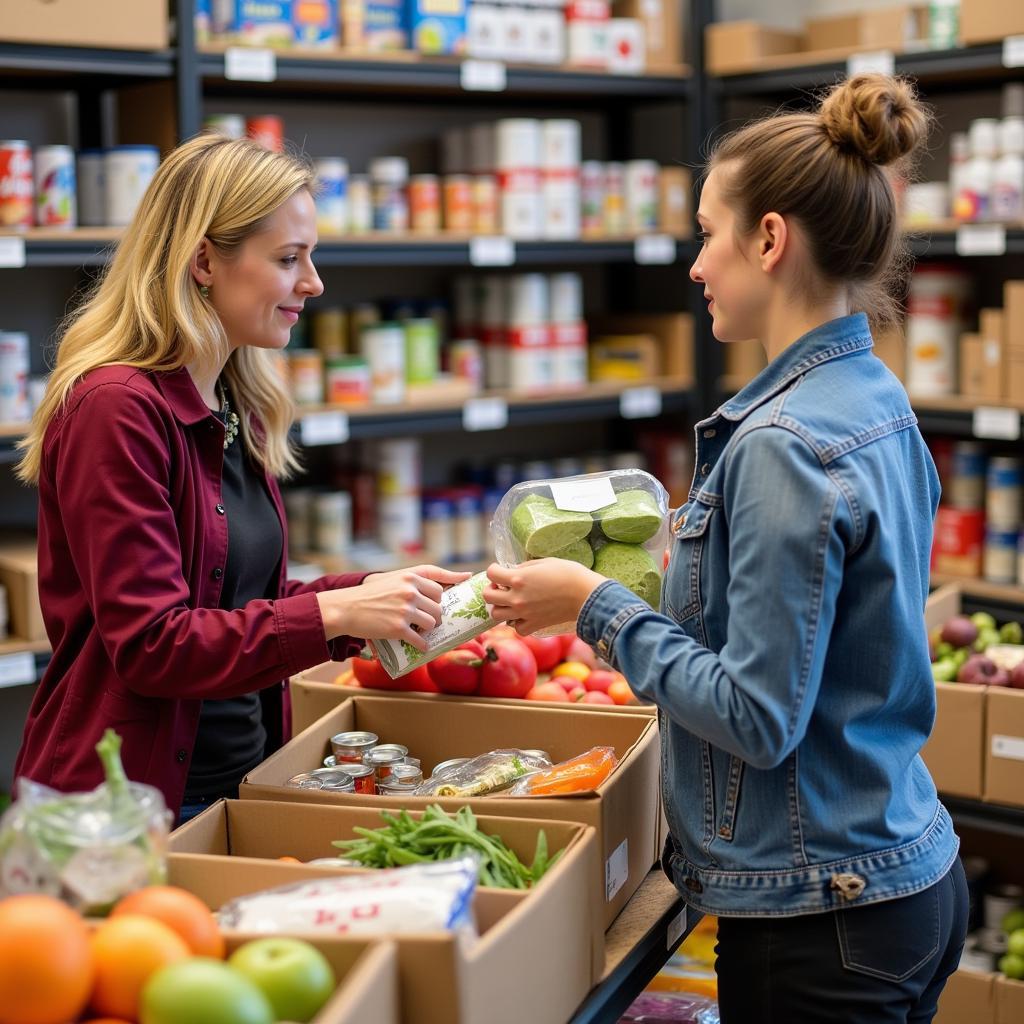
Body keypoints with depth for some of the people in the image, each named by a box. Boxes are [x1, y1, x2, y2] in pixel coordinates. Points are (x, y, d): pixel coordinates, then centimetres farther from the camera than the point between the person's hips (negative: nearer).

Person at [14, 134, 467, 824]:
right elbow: (148, 646, -22)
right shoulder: (115, 409, -18)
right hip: (128, 800, -8)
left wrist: (378, 592, 1)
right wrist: (335, 614, -26)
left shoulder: (237, 407, 8)